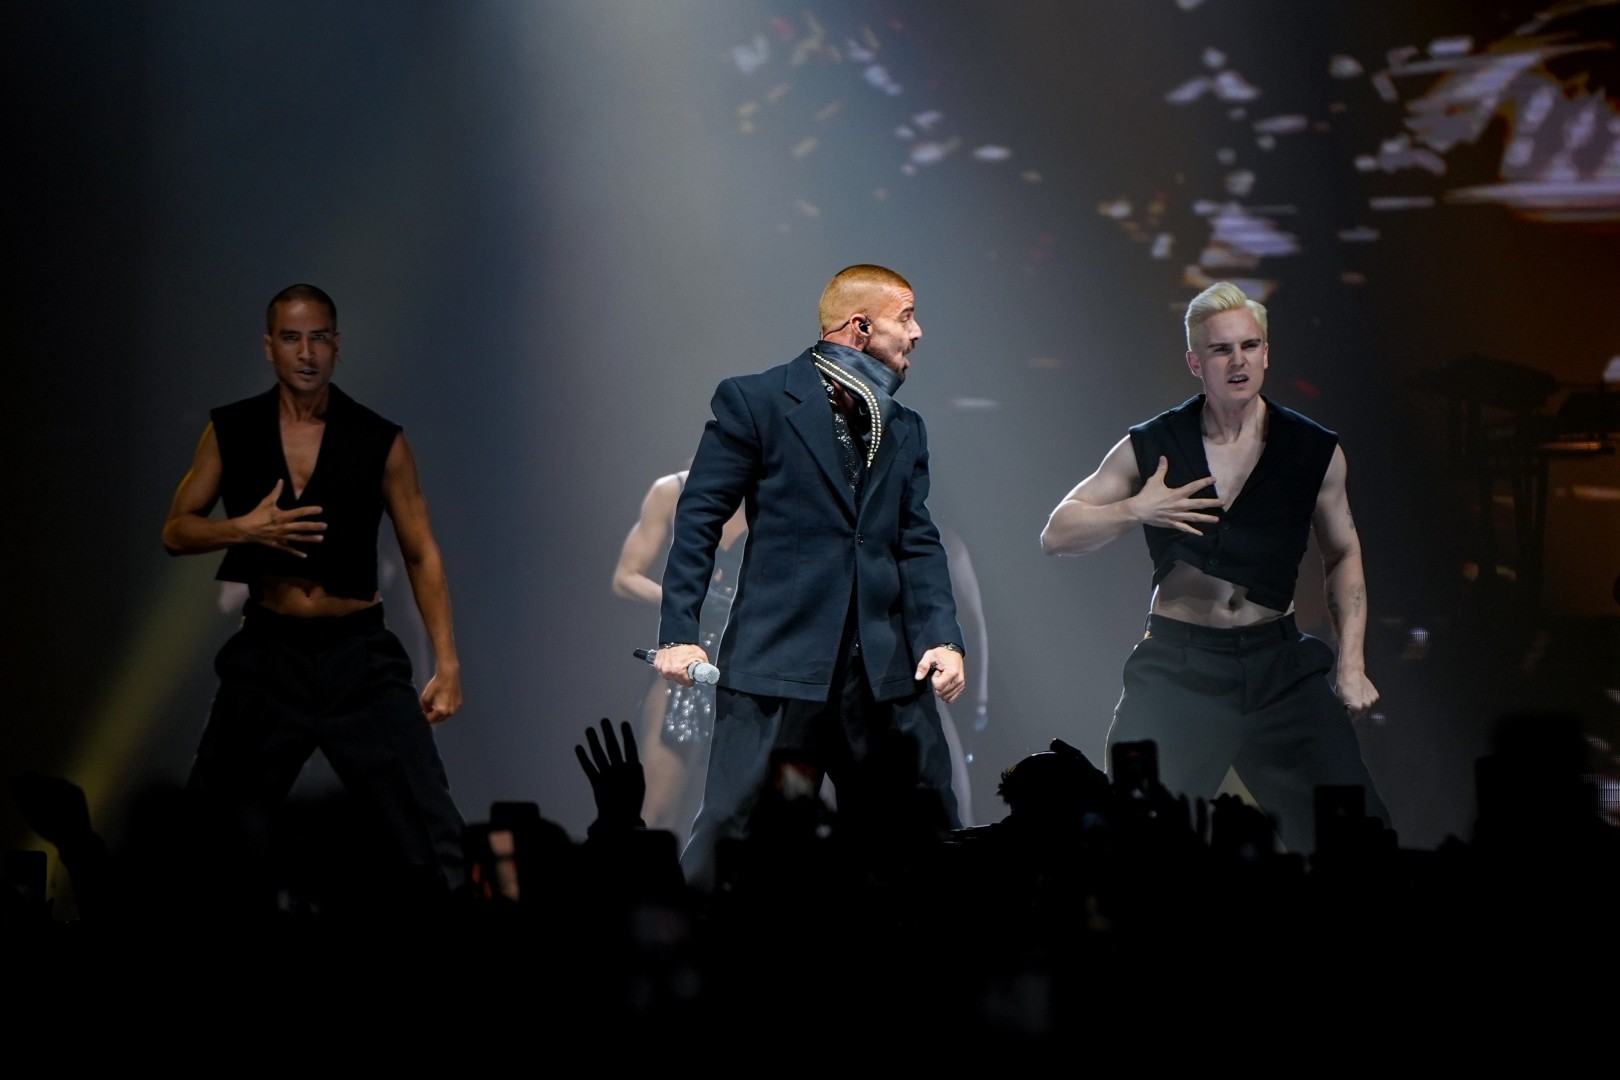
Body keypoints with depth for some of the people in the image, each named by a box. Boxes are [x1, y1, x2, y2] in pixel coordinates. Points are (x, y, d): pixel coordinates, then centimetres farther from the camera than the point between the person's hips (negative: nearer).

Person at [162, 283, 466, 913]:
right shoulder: (231, 431, 4)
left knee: (432, 836, -8)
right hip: (268, 652, 1)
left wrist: (446, 664, -3)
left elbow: (422, 555, 4)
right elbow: (175, 531, 7)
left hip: (359, 654, -1)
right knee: (214, 835, 6)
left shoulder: (380, 442, 1)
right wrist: (247, 529, -13)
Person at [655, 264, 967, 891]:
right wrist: (679, 633, -10)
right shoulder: (754, 401, 0)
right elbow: (698, 520, -2)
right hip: (778, 658, -5)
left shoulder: (904, 430, 18)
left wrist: (941, 637, -3)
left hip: (885, 669, 5)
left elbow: (918, 543, 12)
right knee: (733, 829, -8)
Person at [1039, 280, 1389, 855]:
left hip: (1279, 666, 2)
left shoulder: (1316, 452, 2)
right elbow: (1056, 536, 1)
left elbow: (1342, 555, 16)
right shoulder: (1151, 448, -2)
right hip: (1178, 667, -2)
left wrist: (1351, 664, 6)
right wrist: (1134, 511, -17)